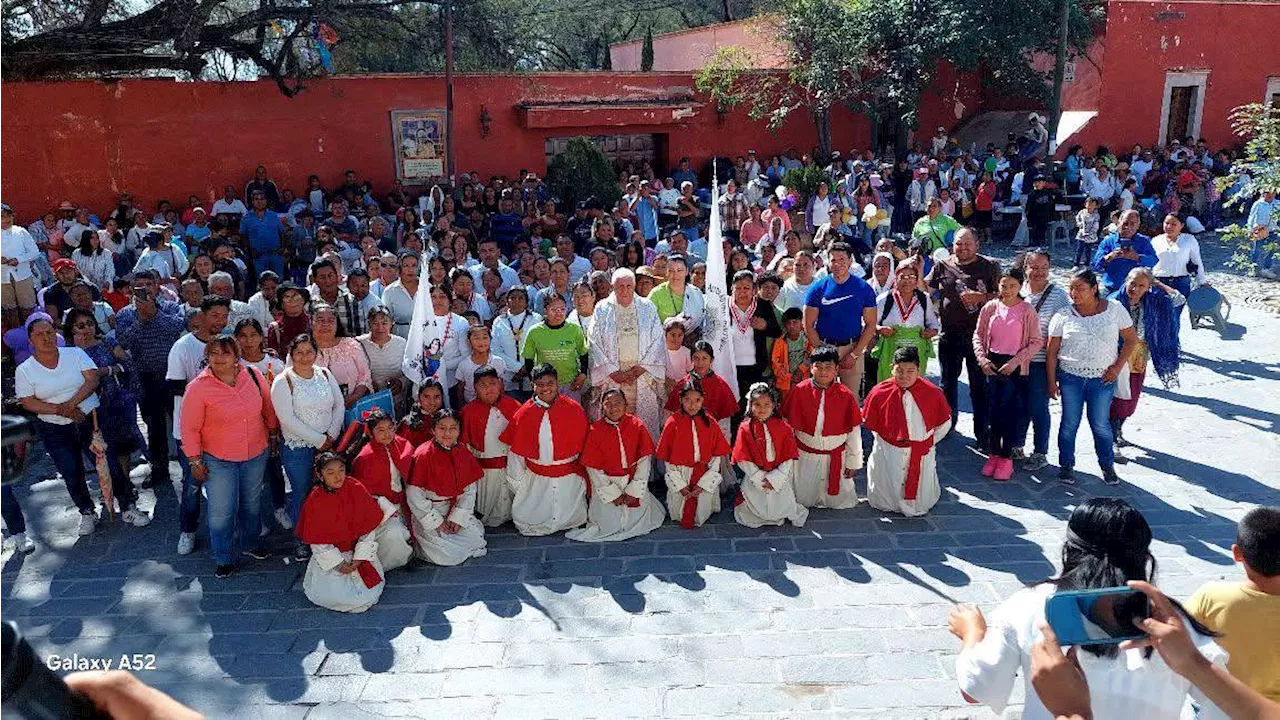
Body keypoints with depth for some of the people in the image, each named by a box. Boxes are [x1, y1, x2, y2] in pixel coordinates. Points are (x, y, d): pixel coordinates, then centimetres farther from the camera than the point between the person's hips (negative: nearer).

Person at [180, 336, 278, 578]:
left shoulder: (252, 375, -7)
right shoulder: (198, 387, -16)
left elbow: (268, 407, 8)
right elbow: (190, 428, -10)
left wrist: (273, 432, 15)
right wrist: (195, 460, -9)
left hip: (256, 455, 4)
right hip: (218, 460, -3)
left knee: (252, 503, 21)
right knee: (221, 512, 2)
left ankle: (250, 542, 44)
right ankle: (224, 559, 22)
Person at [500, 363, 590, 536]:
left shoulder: (574, 409, -8)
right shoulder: (524, 413, -5)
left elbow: (583, 444, -1)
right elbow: (516, 451, 1)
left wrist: (583, 475, 2)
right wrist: (517, 483, 4)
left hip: (569, 478, -1)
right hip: (536, 478, 1)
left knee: (572, 520, 7)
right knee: (525, 522, 5)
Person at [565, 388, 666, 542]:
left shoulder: (637, 425, -9)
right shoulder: (595, 431, -13)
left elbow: (645, 459, -7)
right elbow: (593, 469, -8)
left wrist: (633, 490, -11)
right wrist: (613, 494, -10)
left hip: (634, 481, 1)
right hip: (606, 482, -1)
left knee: (638, 523, 7)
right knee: (609, 526, 2)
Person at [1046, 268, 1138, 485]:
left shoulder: (1114, 309, -3)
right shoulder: (1063, 316, -3)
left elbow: (1131, 339, 5)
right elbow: (1052, 351, 0)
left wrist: (1118, 366, -4)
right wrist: (1052, 381, -2)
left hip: (1103, 379, 0)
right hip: (1070, 377, 0)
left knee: (1100, 425, 6)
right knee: (1069, 423, 6)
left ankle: (1108, 466, 24)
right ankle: (1066, 465, 20)